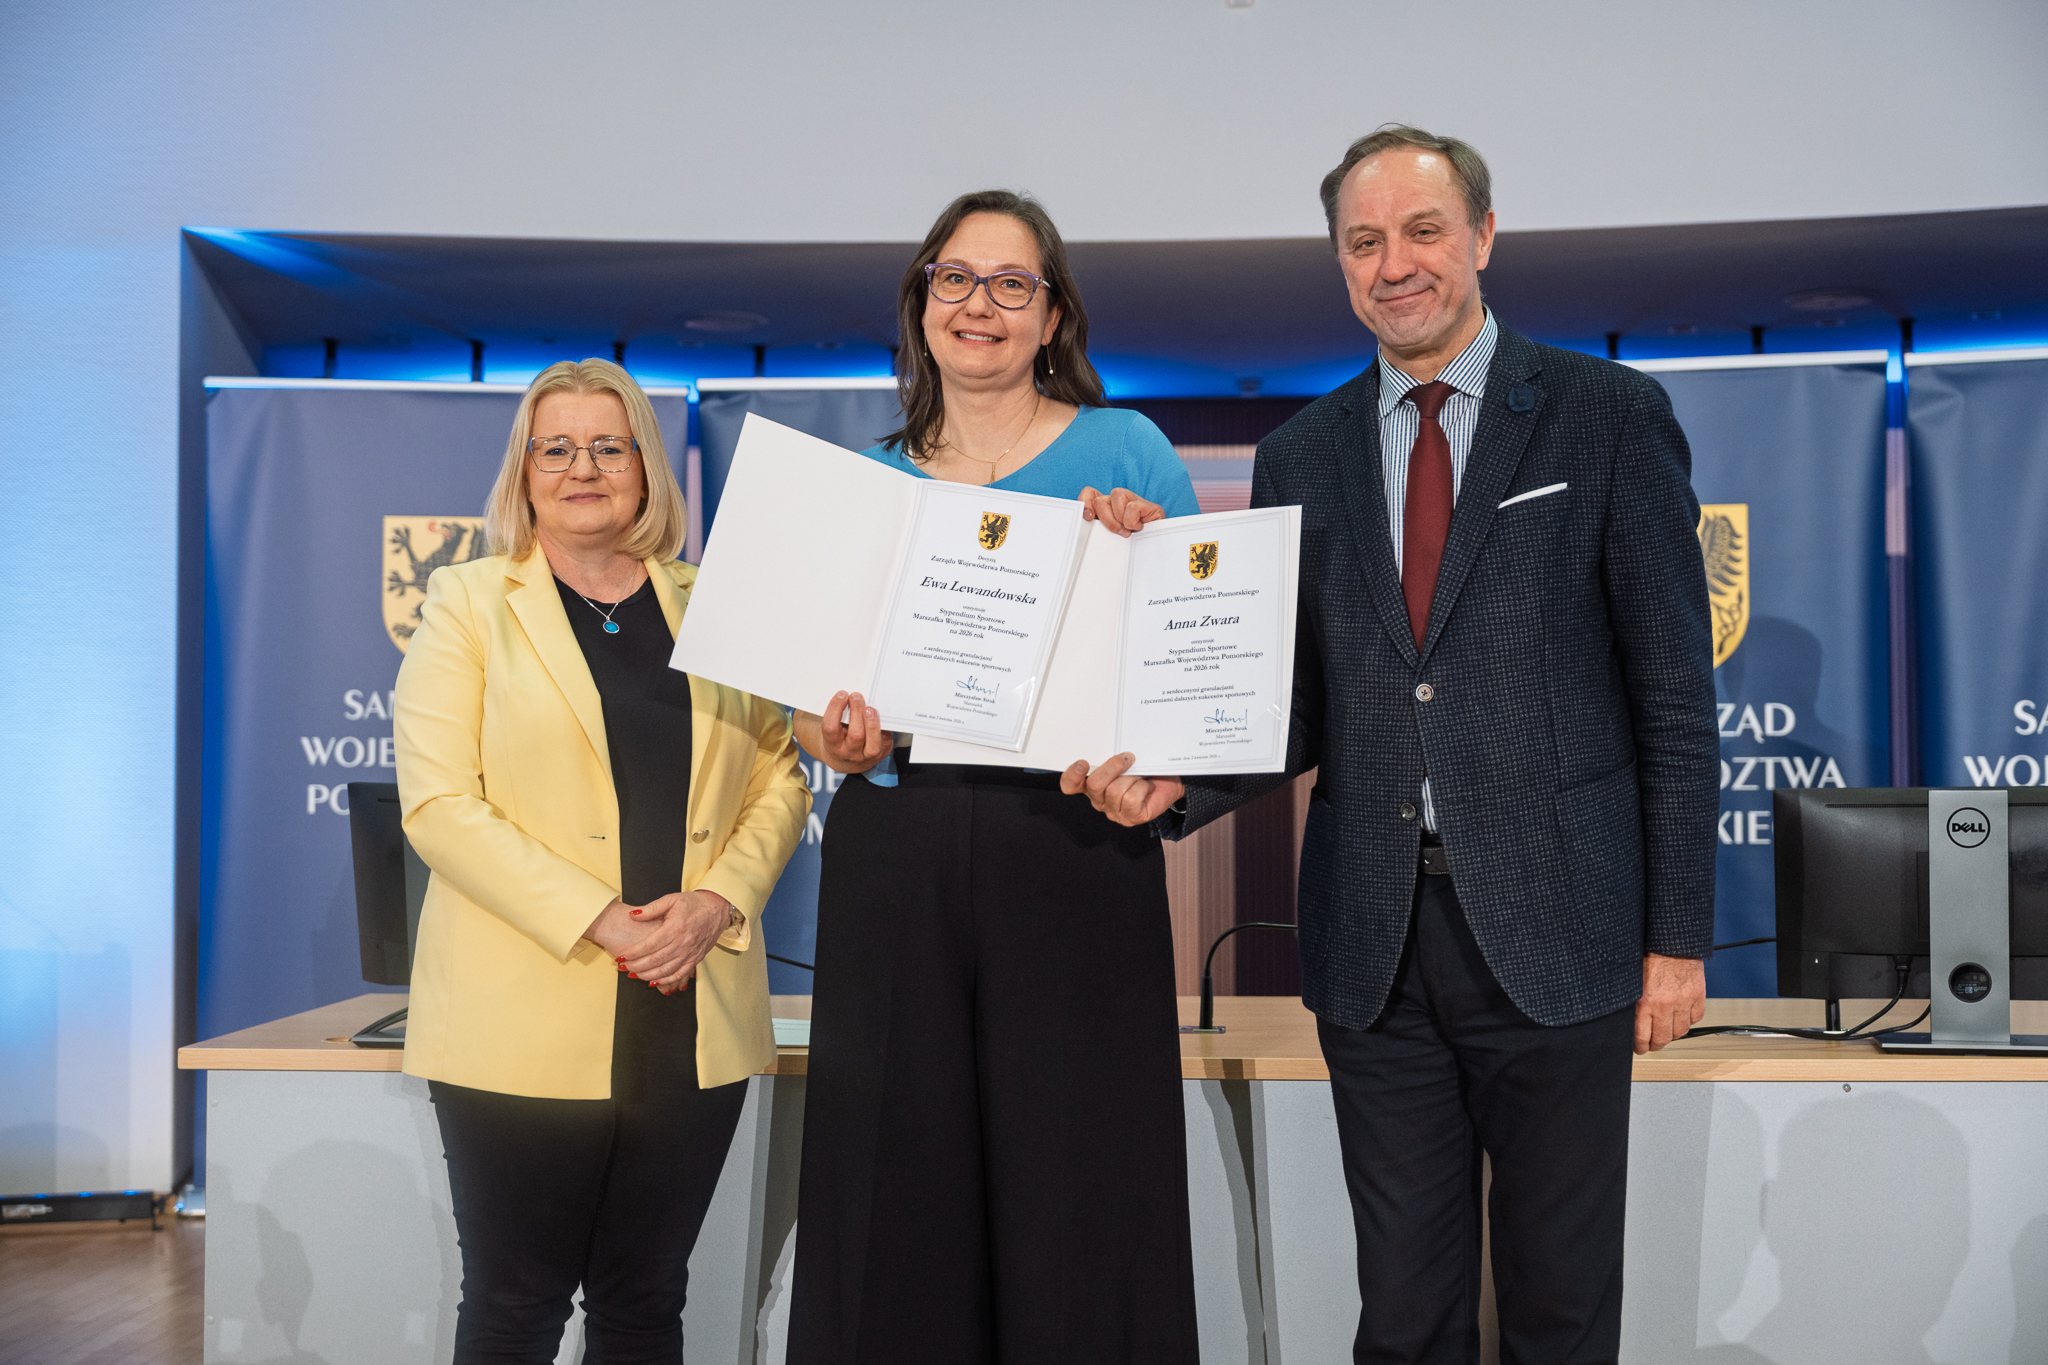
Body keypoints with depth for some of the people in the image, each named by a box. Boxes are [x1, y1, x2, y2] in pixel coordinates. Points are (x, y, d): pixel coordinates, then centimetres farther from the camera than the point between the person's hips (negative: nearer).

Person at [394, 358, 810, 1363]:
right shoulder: (467, 602, 3)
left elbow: (778, 777, 11)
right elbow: (438, 803, -7)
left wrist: (719, 902, -8)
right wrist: (597, 921, -15)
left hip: (695, 1012, 3)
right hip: (527, 1019, -3)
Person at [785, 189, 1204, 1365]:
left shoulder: (1123, 452, 6)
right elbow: (813, 696, 17)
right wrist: (837, 738, -5)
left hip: (1072, 847, -3)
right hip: (896, 861, 3)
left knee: (1075, 1187, -2)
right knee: (901, 1193, 6)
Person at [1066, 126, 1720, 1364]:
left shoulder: (1608, 415, 0)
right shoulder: (1301, 459, 10)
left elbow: (1675, 693, -2)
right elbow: (1296, 709, 10)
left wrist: (1679, 936, -5)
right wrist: (1174, 784, -10)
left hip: (1552, 928, -3)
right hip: (1373, 943, 3)